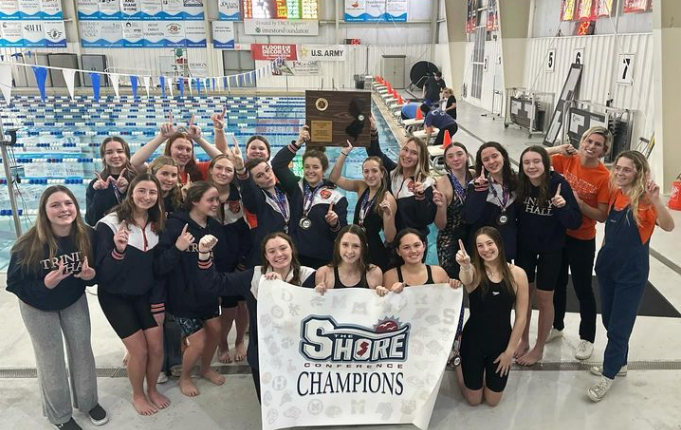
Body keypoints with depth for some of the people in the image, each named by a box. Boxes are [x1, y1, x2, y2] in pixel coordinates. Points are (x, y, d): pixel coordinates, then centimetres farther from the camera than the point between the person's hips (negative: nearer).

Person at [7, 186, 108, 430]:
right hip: (38, 308, -2)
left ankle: (88, 402, 35)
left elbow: (95, 270, -5)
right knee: (51, 359, 9)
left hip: (75, 302, 3)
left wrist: (91, 275, -28)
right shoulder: (27, 245, -31)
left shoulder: (88, 236, -22)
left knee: (82, 351, 11)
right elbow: (14, 284, -20)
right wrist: (44, 284, -37)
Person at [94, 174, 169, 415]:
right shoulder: (110, 224, -20)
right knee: (139, 350, -3)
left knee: (157, 347, 3)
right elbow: (103, 272, -22)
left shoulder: (157, 224, -4)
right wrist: (118, 251, -40)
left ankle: (152, 389, 31)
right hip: (115, 297, -4)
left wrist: (158, 303, 1)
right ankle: (138, 395, 25)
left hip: (145, 295, 4)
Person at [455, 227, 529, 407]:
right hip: (473, 340, -1)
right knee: (474, 400, 13)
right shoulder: (474, 271, -13)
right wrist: (465, 266, -62)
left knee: (492, 401, 16)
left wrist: (510, 350, -5)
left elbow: (521, 316, -6)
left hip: (501, 341, 1)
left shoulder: (517, 274, -10)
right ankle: (460, 363, 40)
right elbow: (466, 279, -40)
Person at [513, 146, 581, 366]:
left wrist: (563, 206, -37)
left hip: (550, 249, -3)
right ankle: (523, 341, 36)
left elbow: (575, 222, -20)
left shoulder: (559, 183, -21)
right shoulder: (520, 183, -13)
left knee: (543, 299, 10)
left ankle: (539, 348, 29)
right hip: (524, 247, 3)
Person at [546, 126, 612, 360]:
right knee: (557, 283, 19)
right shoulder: (567, 160, -6)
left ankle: (587, 337, 29)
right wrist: (557, 149, -17)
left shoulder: (605, 177, -16)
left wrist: (579, 203, -30)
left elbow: (602, 216, -16)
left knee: (583, 289, 10)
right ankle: (556, 326, 40)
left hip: (582, 240, -4)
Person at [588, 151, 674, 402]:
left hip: (632, 272, -6)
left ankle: (608, 375, 18)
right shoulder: (615, 194, 1)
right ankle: (618, 363, 38)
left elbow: (668, 226, -31)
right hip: (607, 266, 6)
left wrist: (656, 200, -44)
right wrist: (603, 254, 6)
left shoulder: (644, 200, -16)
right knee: (609, 320, 18)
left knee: (620, 326, 3)